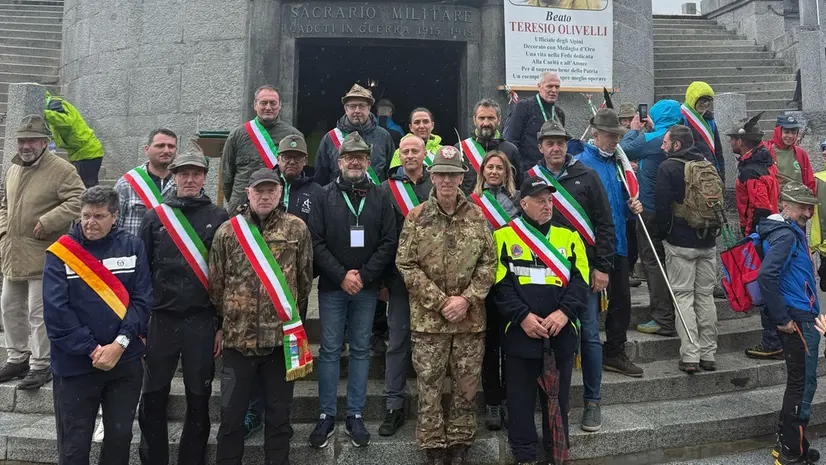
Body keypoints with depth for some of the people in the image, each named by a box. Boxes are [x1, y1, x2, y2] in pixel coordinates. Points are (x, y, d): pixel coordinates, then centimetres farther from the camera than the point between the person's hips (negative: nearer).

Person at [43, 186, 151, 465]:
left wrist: (119, 344, -14)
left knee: (120, 436, 12)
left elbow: (142, 300, -3)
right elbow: (55, 311, -10)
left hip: (126, 363, 2)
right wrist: (92, 350, -13)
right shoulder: (60, 253, -5)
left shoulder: (132, 247, 1)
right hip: (75, 365, -1)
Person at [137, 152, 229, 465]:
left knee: (199, 400, 8)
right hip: (161, 319, 1)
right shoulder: (156, 216, 5)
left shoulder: (218, 218, 1)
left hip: (202, 321, -1)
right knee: (153, 399, 10)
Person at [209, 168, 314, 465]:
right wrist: (221, 324, 12)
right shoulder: (227, 231, 2)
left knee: (279, 414, 11)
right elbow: (216, 283, 9)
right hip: (237, 336, 1)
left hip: (282, 337, 0)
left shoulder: (297, 229, 0)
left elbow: (305, 279, 8)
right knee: (231, 414, 11)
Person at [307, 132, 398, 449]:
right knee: (330, 350, 5)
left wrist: (364, 276, -11)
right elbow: (316, 242, -4)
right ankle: (326, 416, 16)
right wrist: (341, 276, -13)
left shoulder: (380, 198, 5)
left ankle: (355, 416, 18)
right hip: (332, 286, -1)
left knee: (361, 350, 8)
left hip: (367, 288, 1)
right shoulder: (325, 196, 3)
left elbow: (388, 243, -1)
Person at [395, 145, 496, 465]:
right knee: (429, 387, 7)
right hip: (428, 318, -1)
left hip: (471, 318, 2)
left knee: (467, 387, 11)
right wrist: (441, 301, -12)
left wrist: (467, 299, -10)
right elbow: (406, 266, -6)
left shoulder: (477, 216, 3)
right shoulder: (416, 217, -2)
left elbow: (489, 263, 3)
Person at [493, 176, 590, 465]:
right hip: (520, 333, -2)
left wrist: (564, 312, -14)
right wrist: (522, 316, -16)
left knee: (558, 399, 13)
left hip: (562, 333, 2)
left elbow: (580, 281, 2)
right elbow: (500, 284, -5)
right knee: (521, 400, 6)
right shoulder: (504, 237, 2)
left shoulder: (569, 237, 11)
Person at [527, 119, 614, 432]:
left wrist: (602, 266, -4)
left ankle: (592, 401, 17)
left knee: (589, 336, 3)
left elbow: (604, 224, 1)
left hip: (585, 269, -1)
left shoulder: (585, 176, 2)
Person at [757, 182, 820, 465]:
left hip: (802, 318, 10)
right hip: (798, 321, -10)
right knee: (803, 384, -3)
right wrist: (782, 318, -22)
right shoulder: (785, 234, -16)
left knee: (799, 382, 17)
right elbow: (766, 275, -29)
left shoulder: (793, 232, 15)